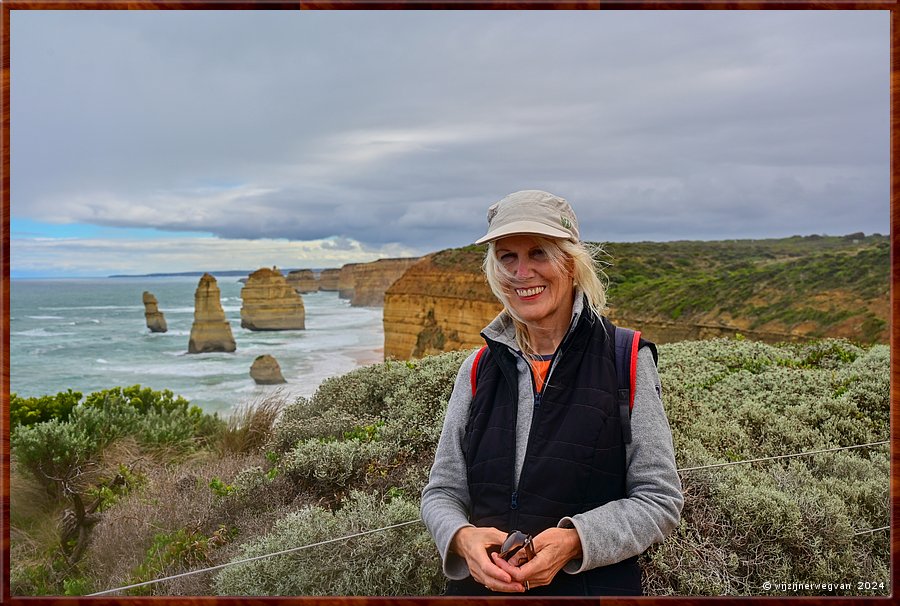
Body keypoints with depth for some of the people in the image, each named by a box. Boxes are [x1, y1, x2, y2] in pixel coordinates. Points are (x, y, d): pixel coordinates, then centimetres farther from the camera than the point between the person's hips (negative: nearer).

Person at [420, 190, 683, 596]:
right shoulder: (478, 369, 0)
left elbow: (660, 500, -9)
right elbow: (442, 492, 2)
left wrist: (575, 540, -23)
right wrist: (462, 537, -18)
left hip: (597, 584, -2)